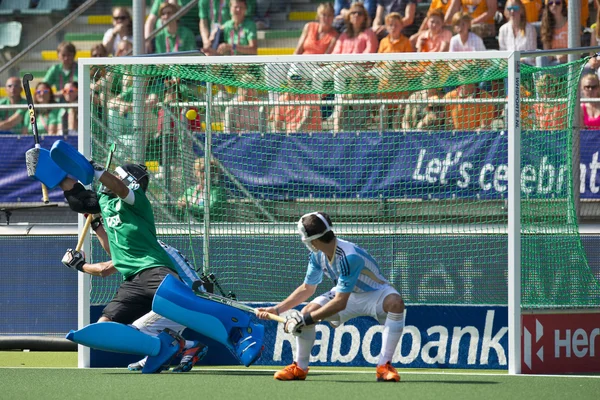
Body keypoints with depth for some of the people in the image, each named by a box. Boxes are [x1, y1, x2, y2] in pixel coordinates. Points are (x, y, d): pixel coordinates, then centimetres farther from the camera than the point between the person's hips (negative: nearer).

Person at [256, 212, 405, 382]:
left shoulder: (349, 256, -37)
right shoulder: (318, 255, -12)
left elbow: (340, 303, -36)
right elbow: (307, 289, 3)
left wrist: (307, 319, -34)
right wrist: (277, 309, -3)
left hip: (375, 292, -6)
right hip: (347, 294, 6)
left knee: (395, 303, -40)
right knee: (308, 311, -16)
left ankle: (384, 366, -35)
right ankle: (299, 368, 3)